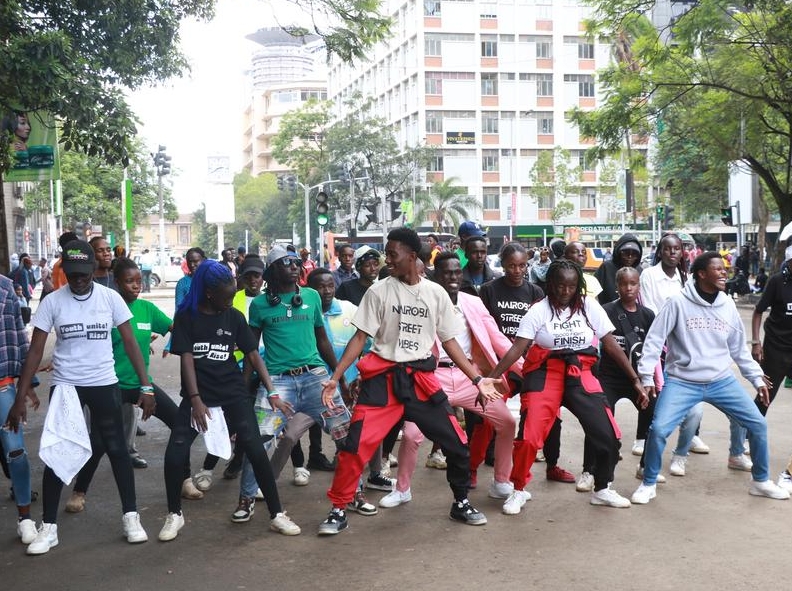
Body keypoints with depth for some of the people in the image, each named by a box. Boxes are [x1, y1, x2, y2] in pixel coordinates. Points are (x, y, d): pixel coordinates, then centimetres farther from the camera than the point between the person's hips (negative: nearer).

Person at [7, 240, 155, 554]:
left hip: (104, 385, 0)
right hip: (64, 386, 0)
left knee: (116, 449, 4)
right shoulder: (52, 302, -6)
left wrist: (146, 386, -9)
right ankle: (48, 527, 14)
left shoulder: (110, 298, -6)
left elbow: (130, 343, -3)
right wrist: (20, 398, -9)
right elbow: (35, 351, -5)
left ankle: (130, 516, 16)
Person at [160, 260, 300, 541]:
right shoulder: (186, 316, -3)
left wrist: (272, 393, -4)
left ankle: (277, 515, 1)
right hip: (197, 395, -1)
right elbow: (186, 359, -7)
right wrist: (196, 399, -15)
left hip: (233, 394, 1)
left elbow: (253, 355, 3)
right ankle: (174, 514, 14)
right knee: (174, 455, -9)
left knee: (256, 450, -10)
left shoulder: (234, 317, 2)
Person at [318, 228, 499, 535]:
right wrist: (335, 377, -13)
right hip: (383, 378, -2)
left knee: (457, 443, 2)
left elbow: (449, 341, 8)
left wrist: (477, 379, 3)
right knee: (356, 445, -10)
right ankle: (338, 511, 7)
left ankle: (461, 503, 26)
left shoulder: (436, 293, 2)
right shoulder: (378, 291, -3)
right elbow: (360, 337, -3)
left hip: (421, 378, 2)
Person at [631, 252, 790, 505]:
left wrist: (757, 379, 13)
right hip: (682, 382, -4)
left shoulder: (728, 305, 3)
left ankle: (761, 481, 25)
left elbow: (739, 348, 14)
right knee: (658, 429, -19)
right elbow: (654, 340, -9)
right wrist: (647, 377, -13)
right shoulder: (678, 303, -11)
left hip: (722, 381, 5)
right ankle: (648, 484, 5)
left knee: (758, 424, 2)